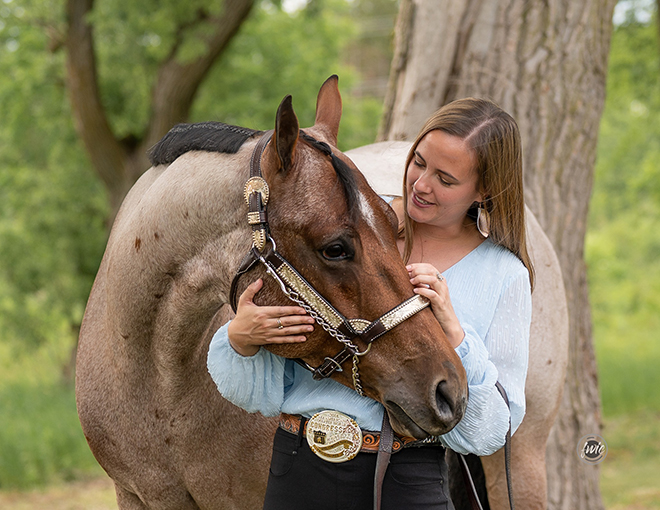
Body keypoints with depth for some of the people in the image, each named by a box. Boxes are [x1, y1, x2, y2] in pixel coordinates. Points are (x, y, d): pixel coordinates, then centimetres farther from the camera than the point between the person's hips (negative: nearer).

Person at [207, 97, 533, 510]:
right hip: (299, 475, 1)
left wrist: (453, 334, -16)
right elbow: (261, 393, 4)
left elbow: (487, 434, -5)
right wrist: (240, 340, -18)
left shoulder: (504, 275, 0)